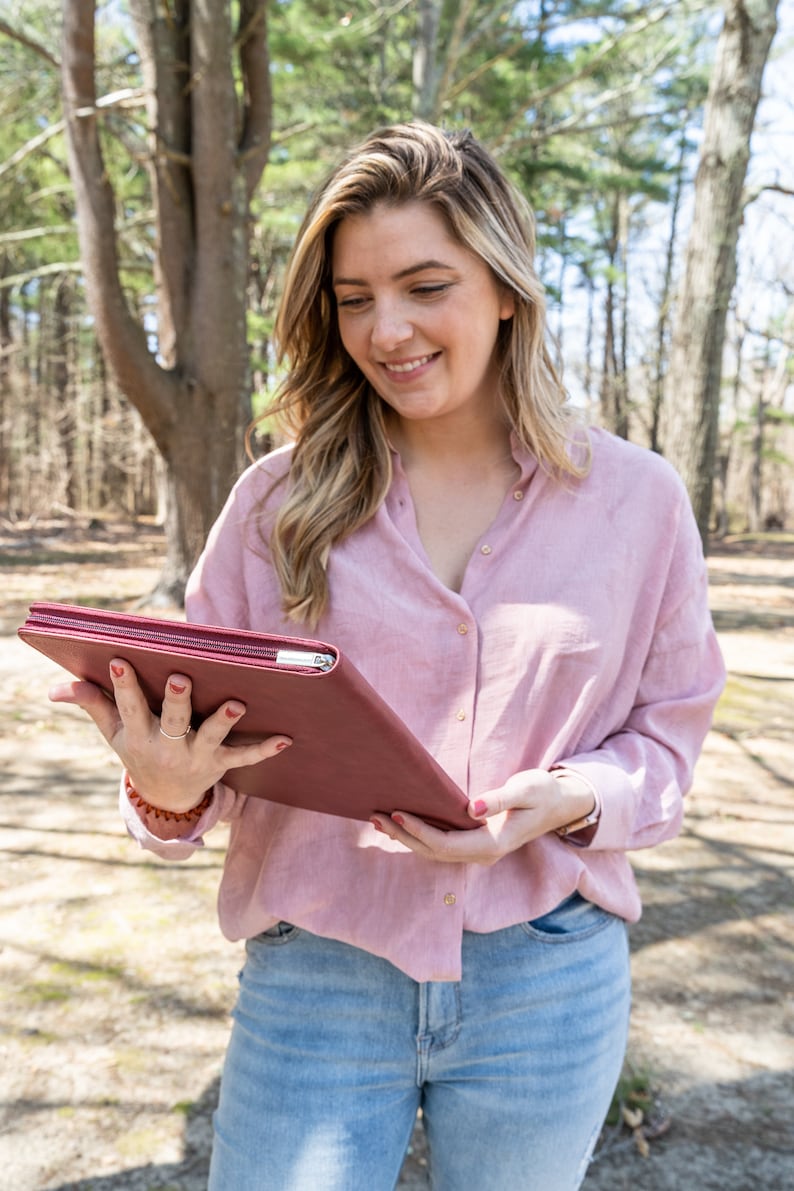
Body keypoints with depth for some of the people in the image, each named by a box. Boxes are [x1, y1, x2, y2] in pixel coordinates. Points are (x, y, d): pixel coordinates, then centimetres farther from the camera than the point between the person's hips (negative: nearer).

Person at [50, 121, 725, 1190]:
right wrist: (168, 785, -23)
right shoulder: (281, 500, -4)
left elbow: (665, 735, 4)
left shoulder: (637, 500, -2)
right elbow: (195, 717, -1)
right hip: (313, 978, -1)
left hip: (547, 989, 2)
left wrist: (570, 801, -16)